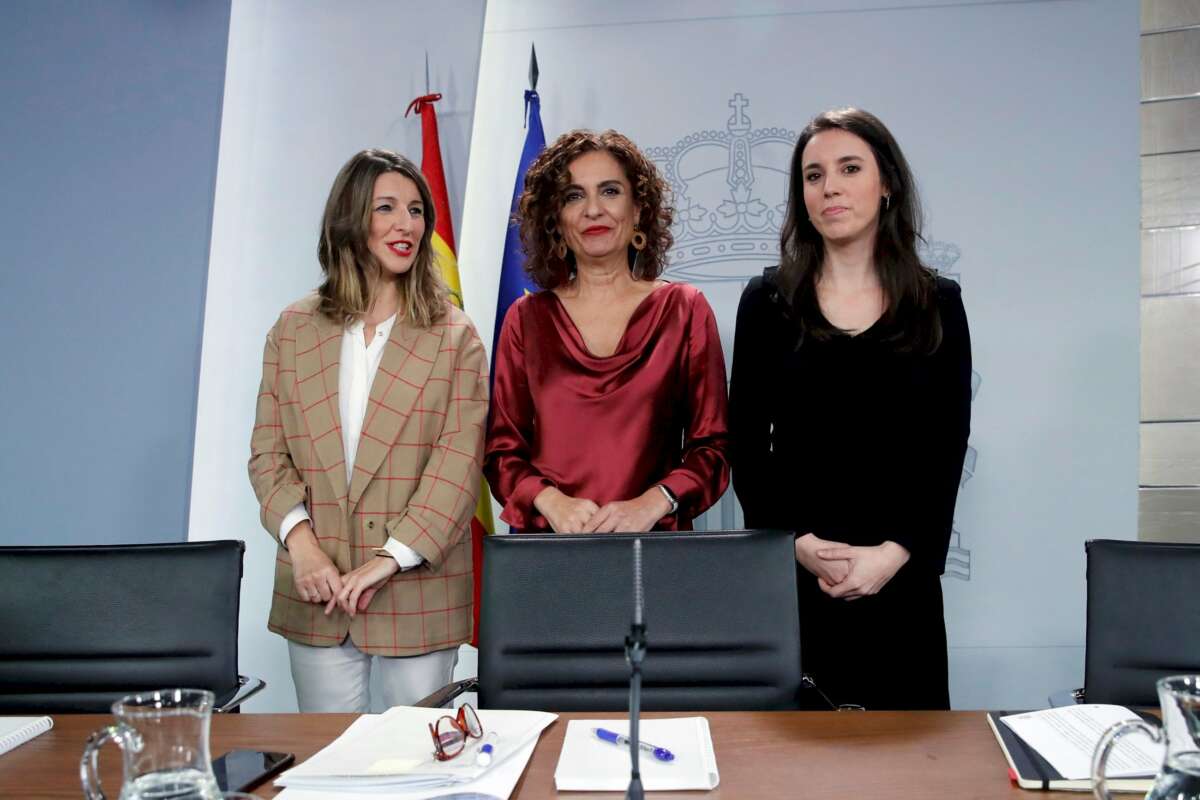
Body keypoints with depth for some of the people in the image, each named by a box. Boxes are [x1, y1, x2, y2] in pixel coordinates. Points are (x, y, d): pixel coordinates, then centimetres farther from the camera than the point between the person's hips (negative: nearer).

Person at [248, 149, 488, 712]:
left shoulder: (454, 337, 0)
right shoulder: (295, 328, 7)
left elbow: (459, 460, -8)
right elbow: (268, 451, 6)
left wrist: (391, 557, -17)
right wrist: (299, 539, -10)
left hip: (419, 590, -2)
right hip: (318, 592, 2)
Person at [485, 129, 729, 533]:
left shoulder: (685, 309, 3)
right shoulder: (526, 318, 6)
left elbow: (713, 446, 2)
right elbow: (502, 449, 6)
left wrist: (651, 503, -14)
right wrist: (551, 501, -11)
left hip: (655, 541, 0)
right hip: (548, 544, 1)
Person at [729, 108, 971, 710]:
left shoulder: (938, 304, 4)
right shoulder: (768, 300, 2)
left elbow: (946, 448, 0)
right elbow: (746, 445, 0)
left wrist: (895, 553, -12)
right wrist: (799, 543, -12)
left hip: (902, 575, 1)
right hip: (789, 573, 0)